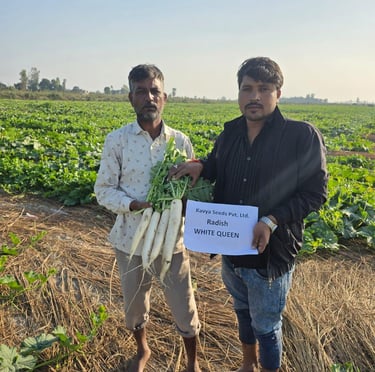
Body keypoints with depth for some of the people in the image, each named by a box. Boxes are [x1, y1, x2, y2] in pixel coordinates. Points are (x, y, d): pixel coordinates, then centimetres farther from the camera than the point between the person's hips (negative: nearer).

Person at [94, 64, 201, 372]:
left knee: (184, 307, 11)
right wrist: (136, 205, -22)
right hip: (131, 239, 0)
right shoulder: (116, 140, -9)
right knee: (134, 304, 20)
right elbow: (103, 190, -6)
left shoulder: (181, 141, -5)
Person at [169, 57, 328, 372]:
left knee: (266, 328, 14)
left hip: (270, 254, -6)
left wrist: (272, 221, -26)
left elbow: (315, 194, -13)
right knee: (243, 312, 27)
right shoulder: (231, 133, 0)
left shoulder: (303, 136, -16)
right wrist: (199, 166, -6)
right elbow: (217, 167, 17)